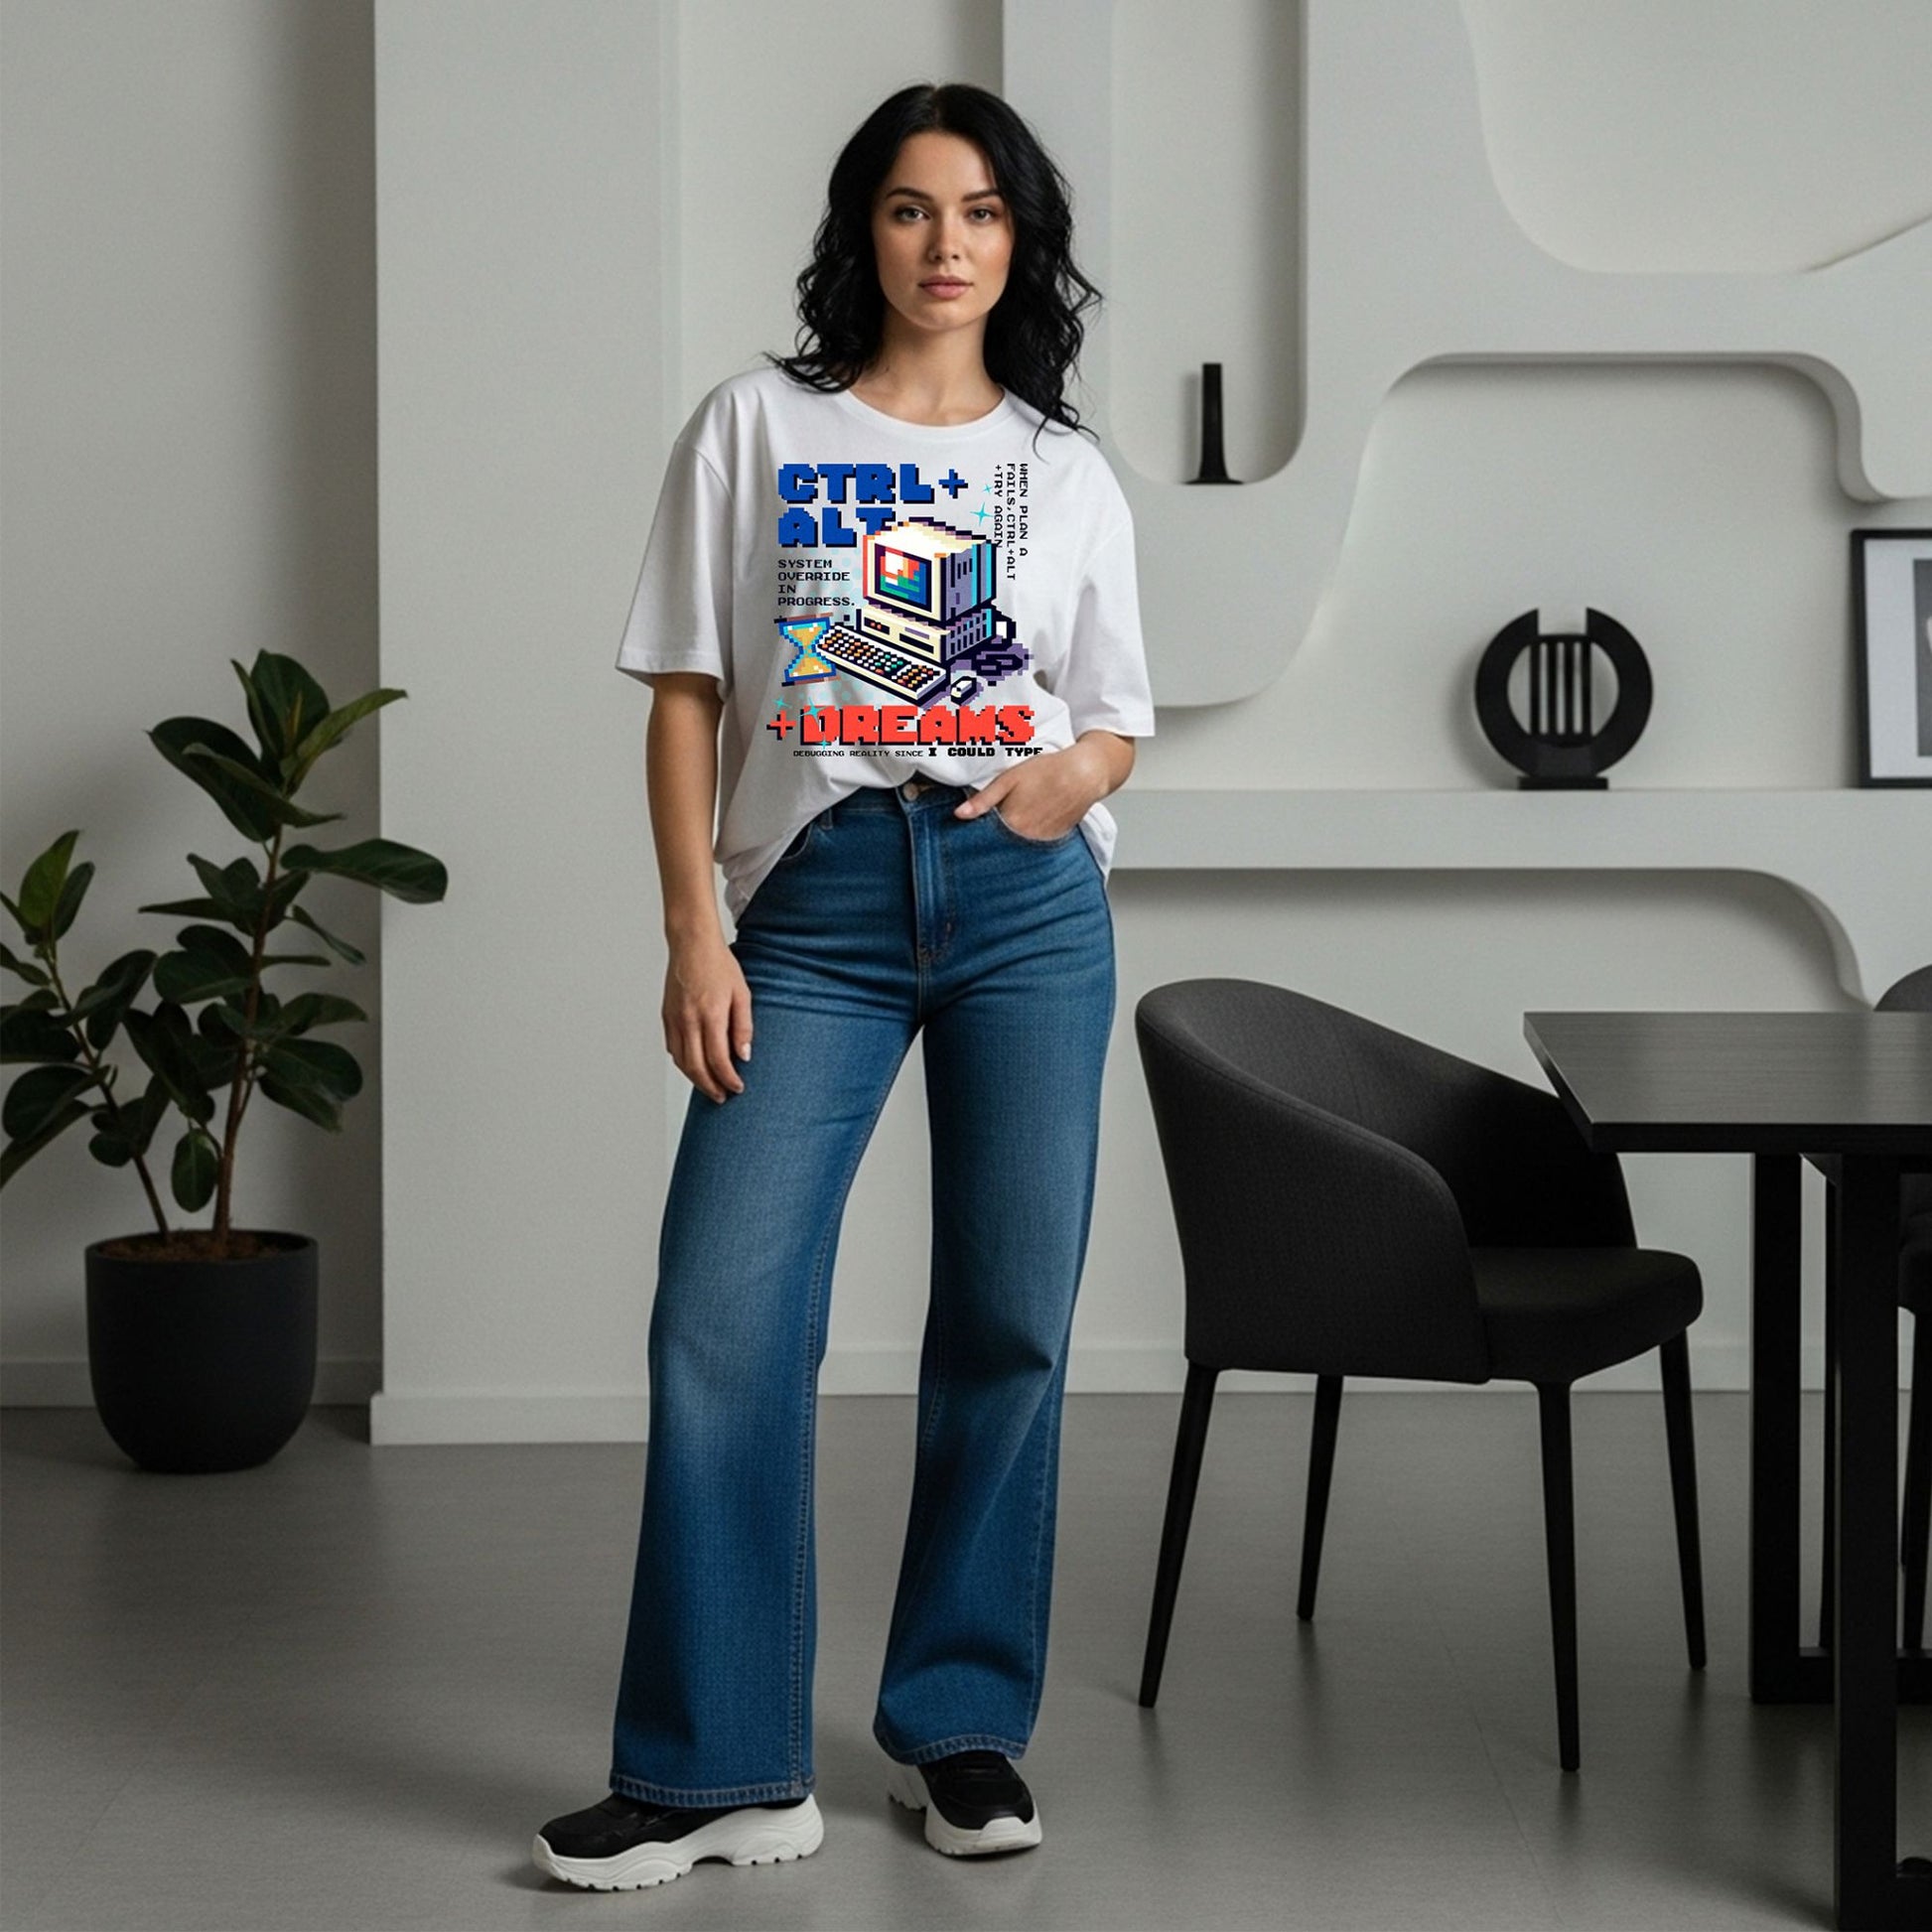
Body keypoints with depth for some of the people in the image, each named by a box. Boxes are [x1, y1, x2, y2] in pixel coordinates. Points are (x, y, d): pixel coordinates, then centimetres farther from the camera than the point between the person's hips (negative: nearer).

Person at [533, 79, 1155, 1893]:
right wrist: (694, 935, -4)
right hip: (816, 905, -1)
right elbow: (686, 695, 4)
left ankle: (958, 1724, 19)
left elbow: (1116, 725, 13)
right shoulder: (757, 428, 6)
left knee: (1009, 1321, 4)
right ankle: (720, 1768, -1)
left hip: (1027, 902, 2)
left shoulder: (1066, 472, 11)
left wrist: (1070, 775, -11)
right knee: (722, 1319, -9)